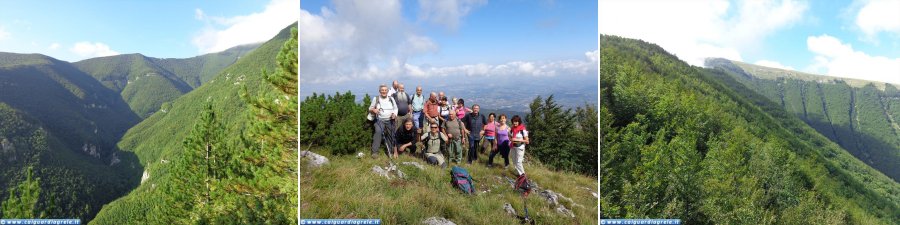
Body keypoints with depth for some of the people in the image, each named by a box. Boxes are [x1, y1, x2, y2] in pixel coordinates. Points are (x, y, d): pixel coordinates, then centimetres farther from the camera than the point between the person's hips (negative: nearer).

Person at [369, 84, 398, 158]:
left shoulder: (391, 99, 7)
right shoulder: (376, 99, 1)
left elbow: (395, 108, 14)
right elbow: (370, 108, 6)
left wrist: (394, 114, -7)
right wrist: (373, 110, -17)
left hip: (390, 120, 3)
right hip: (379, 120, -3)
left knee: (390, 136, 5)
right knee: (378, 132, -26)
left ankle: (389, 151, 21)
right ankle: (374, 151, -23)